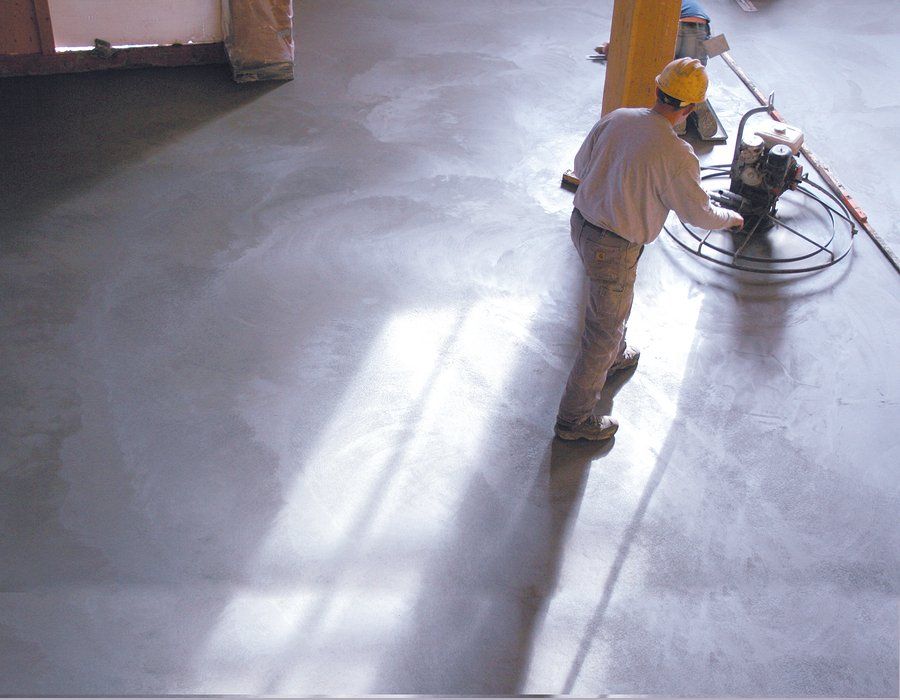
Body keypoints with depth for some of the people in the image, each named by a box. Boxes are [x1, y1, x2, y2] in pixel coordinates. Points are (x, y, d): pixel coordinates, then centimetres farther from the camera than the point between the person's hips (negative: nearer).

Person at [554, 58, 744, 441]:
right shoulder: (676, 155, -24)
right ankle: (574, 418, 20)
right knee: (603, 332, 9)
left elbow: (581, 167, 9)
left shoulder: (616, 119, -7)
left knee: (613, 299, 34)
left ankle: (614, 356, 61)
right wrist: (731, 218, 13)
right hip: (612, 249, -8)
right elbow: (698, 212, -9)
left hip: (582, 222, 8)